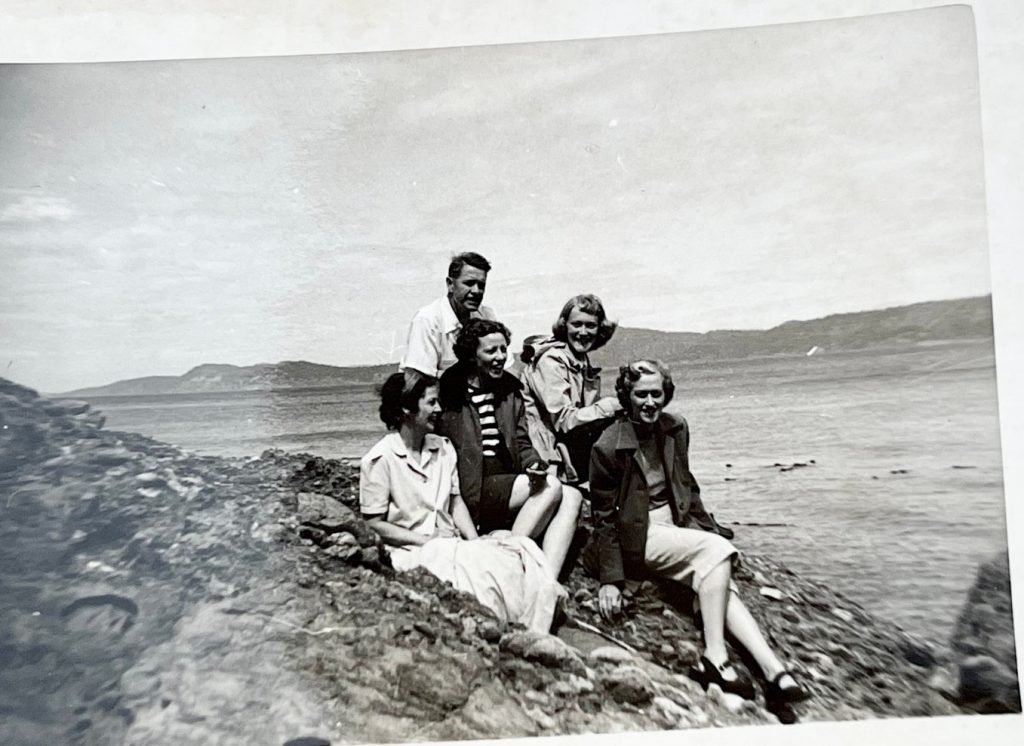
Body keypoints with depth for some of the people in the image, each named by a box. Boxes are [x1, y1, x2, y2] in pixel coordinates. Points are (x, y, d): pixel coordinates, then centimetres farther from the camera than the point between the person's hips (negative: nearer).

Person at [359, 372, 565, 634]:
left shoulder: (443, 448, 11)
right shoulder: (379, 460, -9)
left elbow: (456, 502, 12)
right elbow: (375, 524, -8)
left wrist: (476, 541, -4)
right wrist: (426, 541, -14)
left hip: (451, 543, 6)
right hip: (412, 551, -6)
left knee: (522, 552, -18)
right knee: (480, 567, -32)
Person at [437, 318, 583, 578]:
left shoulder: (510, 389, 15)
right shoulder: (450, 393, -3)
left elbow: (522, 443, 14)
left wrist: (534, 465, -7)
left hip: (509, 485, 7)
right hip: (470, 494, -7)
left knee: (572, 497, -13)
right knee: (551, 487, -22)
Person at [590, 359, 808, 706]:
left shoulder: (675, 429, 4)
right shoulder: (608, 446, -13)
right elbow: (604, 517, -9)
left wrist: (711, 529, 6)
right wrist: (610, 580, -11)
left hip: (675, 525, 5)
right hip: (637, 537, -5)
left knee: (720, 584, -20)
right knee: (716, 550, -26)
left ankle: (773, 669, -26)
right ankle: (714, 657, -24)